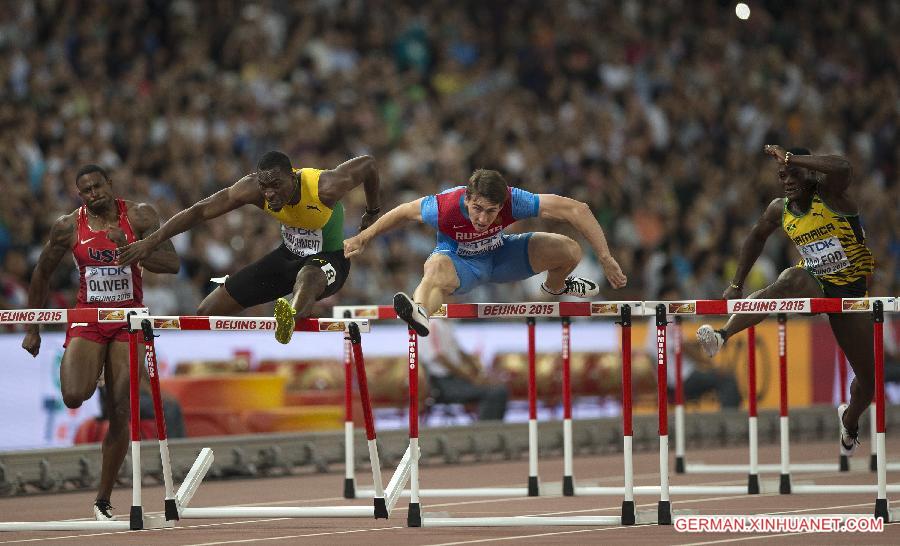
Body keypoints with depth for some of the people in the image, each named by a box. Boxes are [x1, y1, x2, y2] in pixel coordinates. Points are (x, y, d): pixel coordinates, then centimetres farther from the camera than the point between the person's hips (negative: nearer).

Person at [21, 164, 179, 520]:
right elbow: (42, 274, 10)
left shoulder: (139, 216, -5)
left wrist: (130, 248, -28)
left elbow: (172, 264, -13)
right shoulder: (68, 227, -3)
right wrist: (32, 328, 11)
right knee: (73, 397, -25)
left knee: (121, 415, -3)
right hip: (87, 318, 0)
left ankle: (103, 500, 8)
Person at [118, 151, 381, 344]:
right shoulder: (253, 188, -22)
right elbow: (200, 211, -19)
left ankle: (291, 318, -78)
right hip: (288, 254, 5)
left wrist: (372, 212, 2)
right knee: (207, 312, 3)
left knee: (307, 279, -47)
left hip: (329, 259, -5)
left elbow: (367, 163, -15)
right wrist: (150, 243, -22)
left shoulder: (325, 187, -32)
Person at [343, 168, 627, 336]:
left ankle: (555, 286, 23)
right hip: (458, 261, -3)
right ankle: (420, 312, -76)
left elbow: (577, 210, -29)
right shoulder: (445, 208, -35)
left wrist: (606, 259, -28)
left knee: (569, 251, -13)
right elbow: (404, 212, -13)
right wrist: (361, 239, 0)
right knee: (437, 268, -43)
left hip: (498, 255, 3)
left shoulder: (513, 201, -34)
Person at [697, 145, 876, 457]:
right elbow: (757, 237, 19)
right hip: (813, 283, 1)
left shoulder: (830, 194, -16)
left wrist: (790, 158, -36)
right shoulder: (780, 210, -1)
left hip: (852, 290, -1)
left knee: (869, 379, 3)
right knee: (792, 279, -39)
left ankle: (850, 422, 39)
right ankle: (722, 335, -56)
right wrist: (737, 285, 14)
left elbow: (842, 168, -41)